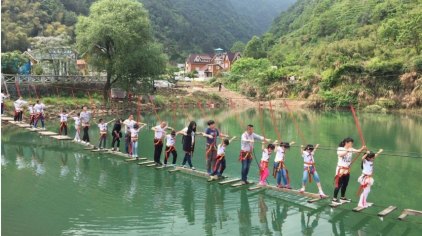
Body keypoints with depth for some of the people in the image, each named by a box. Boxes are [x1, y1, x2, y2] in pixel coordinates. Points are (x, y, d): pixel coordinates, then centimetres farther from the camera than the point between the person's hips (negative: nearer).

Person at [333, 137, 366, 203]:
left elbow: (359, 151, -8)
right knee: (338, 184, -7)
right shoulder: (340, 149, -10)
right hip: (341, 169, -6)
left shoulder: (351, 149, 5)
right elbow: (340, 155, -30)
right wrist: (347, 150, -39)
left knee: (345, 184, 14)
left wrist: (362, 148, -26)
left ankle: (343, 197, 29)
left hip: (347, 170, 7)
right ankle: (334, 198, -2)